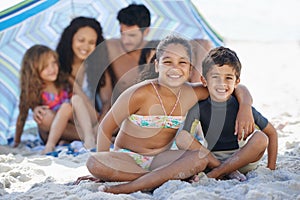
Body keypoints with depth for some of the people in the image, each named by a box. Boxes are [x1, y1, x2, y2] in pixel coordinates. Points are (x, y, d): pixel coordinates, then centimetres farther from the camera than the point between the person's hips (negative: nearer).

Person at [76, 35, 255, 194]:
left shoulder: (192, 93, -6)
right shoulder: (141, 94, -18)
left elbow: (237, 88, 6)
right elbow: (106, 128, -9)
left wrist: (245, 108, -15)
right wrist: (102, 171, -9)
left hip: (161, 159, 3)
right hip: (126, 158, -3)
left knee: (201, 158, -27)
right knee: (94, 162, -34)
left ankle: (128, 187, -29)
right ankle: (173, 177, -28)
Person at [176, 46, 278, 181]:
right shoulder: (199, 107, -11)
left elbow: (272, 132, -3)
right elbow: (181, 138, -14)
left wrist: (271, 167, -7)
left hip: (241, 159, 0)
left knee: (261, 138, -27)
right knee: (182, 137, -23)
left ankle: (213, 175, -27)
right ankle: (231, 173, -24)